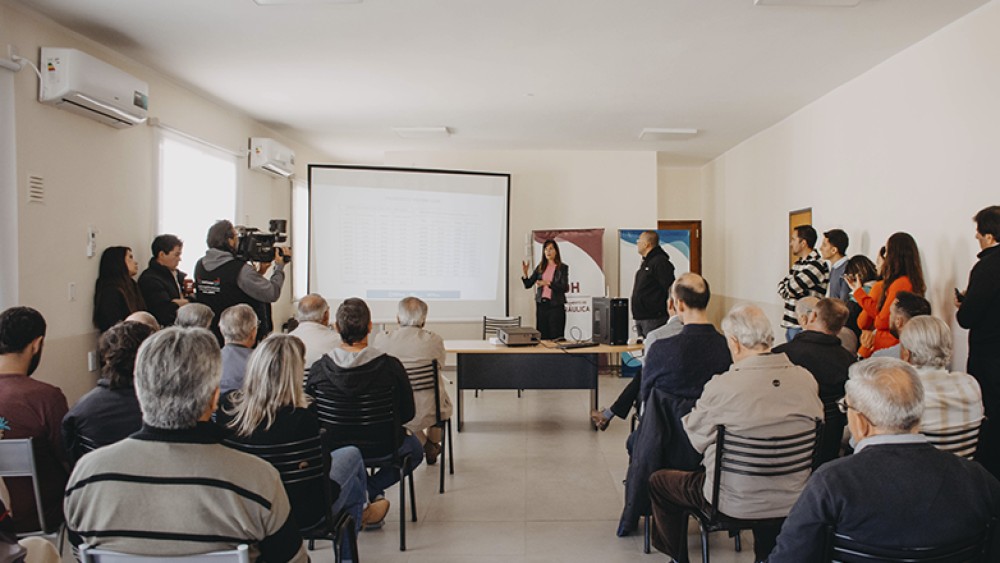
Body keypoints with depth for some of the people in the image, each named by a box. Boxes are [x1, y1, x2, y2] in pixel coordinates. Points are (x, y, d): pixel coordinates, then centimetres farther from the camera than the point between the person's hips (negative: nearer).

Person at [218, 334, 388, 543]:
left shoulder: (226, 408, -16)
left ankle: (356, 517, 48)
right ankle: (356, 516, 48)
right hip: (299, 515, -5)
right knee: (351, 454, 21)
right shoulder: (302, 418, -31)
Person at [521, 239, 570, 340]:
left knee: (556, 337, -3)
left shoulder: (563, 267, -1)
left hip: (556, 306, -3)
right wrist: (524, 273, -12)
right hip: (541, 305, 3)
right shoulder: (540, 267, 10)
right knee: (542, 337, 3)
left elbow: (565, 288, -11)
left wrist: (548, 283, -22)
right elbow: (528, 285, 7)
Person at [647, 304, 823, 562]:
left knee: (658, 481, 17)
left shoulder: (722, 386, -24)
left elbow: (696, 439, -11)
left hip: (737, 502, -5)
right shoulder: (806, 379, -9)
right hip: (793, 499, 5)